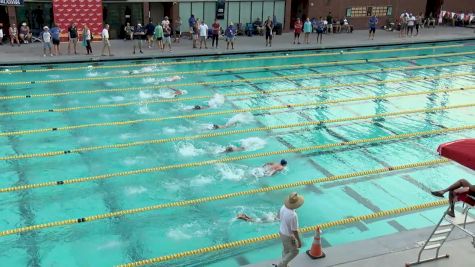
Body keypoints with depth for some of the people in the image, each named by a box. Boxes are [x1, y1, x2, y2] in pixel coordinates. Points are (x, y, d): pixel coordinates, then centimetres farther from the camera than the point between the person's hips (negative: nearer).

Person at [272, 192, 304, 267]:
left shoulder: (283, 207, -13)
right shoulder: (293, 215, -36)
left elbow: (278, 216, 7)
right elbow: (294, 231, -27)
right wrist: (299, 241, -14)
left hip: (282, 232, 8)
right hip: (289, 236, -8)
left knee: (286, 250, 27)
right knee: (294, 252, 16)